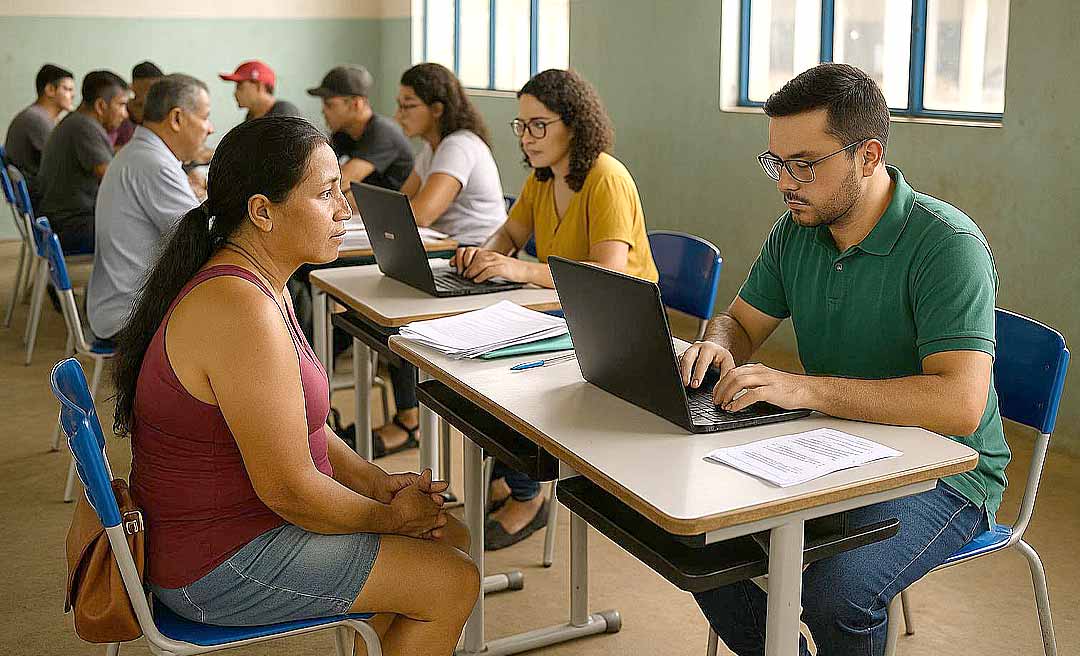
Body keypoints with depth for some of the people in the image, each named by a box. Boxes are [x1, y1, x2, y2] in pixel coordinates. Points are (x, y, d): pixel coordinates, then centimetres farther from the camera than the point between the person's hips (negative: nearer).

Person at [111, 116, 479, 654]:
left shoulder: (259, 283, 4)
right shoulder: (242, 312, -29)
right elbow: (290, 490, -27)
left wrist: (380, 483, 0)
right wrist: (388, 516, -10)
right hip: (219, 567, -10)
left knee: (450, 538, 13)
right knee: (454, 583, -5)